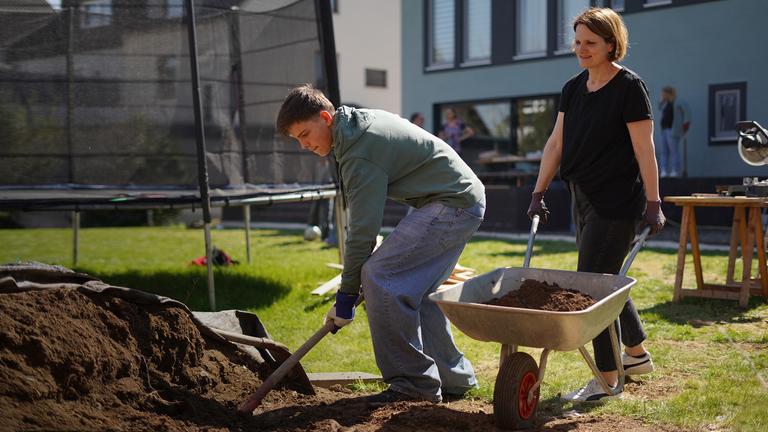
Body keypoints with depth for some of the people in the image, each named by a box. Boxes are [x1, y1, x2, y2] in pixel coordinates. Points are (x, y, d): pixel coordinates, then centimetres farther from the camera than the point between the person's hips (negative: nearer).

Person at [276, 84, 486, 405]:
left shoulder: (359, 154, -19)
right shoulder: (362, 121, 12)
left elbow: (362, 230, -18)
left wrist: (346, 297, -10)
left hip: (453, 204, -11)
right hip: (466, 199, 11)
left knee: (378, 276, -15)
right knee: (413, 289, 13)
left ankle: (413, 382, -9)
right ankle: (453, 378, 20)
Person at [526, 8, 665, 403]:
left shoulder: (629, 87, -10)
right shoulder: (573, 89, 10)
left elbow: (644, 150, -12)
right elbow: (556, 143, 11)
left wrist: (653, 202, -14)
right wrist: (538, 193, 8)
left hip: (617, 202, -8)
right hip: (583, 198, 8)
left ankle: (607, 380, 0)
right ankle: (638, 355, 36)